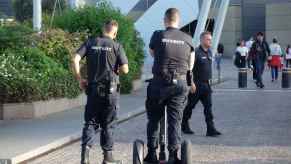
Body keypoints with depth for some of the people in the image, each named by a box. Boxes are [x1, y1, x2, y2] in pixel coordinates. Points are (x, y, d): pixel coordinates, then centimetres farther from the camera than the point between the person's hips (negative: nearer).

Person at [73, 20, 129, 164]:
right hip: (111, 90, -1)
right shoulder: (116, 46, -4)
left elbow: (76, 60, -7)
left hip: (93, 89, 2)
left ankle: (86, 147, -14)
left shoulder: (90, 43, 3)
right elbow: (125, 69, -8)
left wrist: (80, 80, 1)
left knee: (90, 122, 8)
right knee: (107, 124, 9)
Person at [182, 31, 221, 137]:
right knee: (190, 106, 7)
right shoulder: (196, 53, -14)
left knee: (208, 106, -1)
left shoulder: (209, 52, 11)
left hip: (206, 85, 7)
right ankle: (184, 125, 24)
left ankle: (211, 129, -4)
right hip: (197, 84, -7)